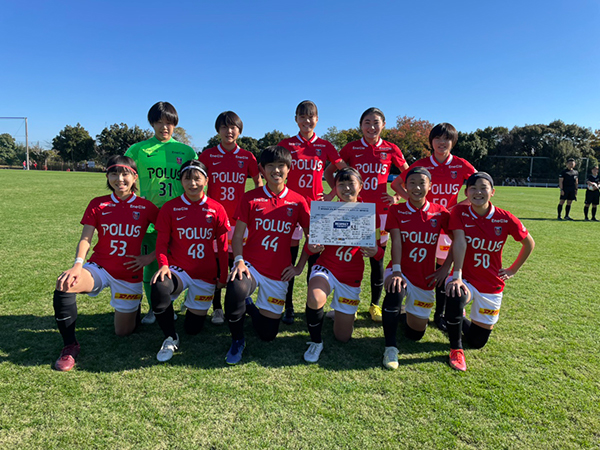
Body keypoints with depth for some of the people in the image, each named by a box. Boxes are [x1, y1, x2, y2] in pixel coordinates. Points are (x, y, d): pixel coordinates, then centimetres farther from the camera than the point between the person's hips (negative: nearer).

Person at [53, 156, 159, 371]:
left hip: (129, 274, 0)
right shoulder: (98, 204, 1)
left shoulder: (146, 207, -2)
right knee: (64, 285, -33)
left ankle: (133, 305, 42)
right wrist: (77, 266, -23)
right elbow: (85, 239, -6)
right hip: (99, 268, 1)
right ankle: (70, 346, -13)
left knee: (123, 332, 6)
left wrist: (150, 257, -10)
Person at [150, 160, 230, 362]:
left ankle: (194, 306, 45)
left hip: (206, 274, 1)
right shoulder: (170, 208, -3)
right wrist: (163, 264, -21)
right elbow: (162, 241, -3)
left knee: (193, 328, 7)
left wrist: (223, 277, 2)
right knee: (159, 289, -36)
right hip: (178, 269, 0)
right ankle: (170, 339, -10)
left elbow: (222, 247, 1)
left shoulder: (216, 209, -4)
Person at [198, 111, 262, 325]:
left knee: (235, 262, 5)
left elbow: (258, 182, 16)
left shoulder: (247, 157, 5)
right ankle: (217, 309, 14)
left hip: (238, 217, 1)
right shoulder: (208, 155, 3)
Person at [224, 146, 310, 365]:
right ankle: (237, 341, -5)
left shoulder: (297, 201, 1)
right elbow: (238, 234, -1)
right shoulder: (250, 198, 0)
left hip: (278, 273, 2)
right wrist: (239, 260, -18)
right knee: (235, 291, -37)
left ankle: (249, 307, 39)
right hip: (250, 265, -1)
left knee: (268, 334, 5)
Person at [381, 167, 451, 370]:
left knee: (415, 334, 7)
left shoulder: (440, 213, -1)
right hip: (401, 271, -2)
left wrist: (445, 268, -7)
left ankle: (415, 314, 44)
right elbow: (396, 242, -15)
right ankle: (390, 348, -22)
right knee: (395, 291, -39)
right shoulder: (396, 211, -4)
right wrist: (396, 271, -27)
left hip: (425, 278, 2)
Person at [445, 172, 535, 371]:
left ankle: (460, 322, 43)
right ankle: (456, 349, -12)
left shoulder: (505, 219, -11)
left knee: (477, 341, 6)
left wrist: (513, 269, 6)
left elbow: (529, 243, 5)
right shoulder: (459, 212, -12)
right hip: (465, 279, -1)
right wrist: (457, 276, -32)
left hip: (492, 285, 2)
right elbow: (459, 242, -24)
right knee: (455, 295, -39)